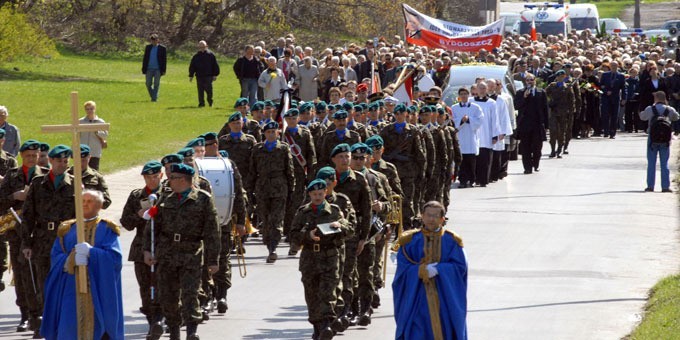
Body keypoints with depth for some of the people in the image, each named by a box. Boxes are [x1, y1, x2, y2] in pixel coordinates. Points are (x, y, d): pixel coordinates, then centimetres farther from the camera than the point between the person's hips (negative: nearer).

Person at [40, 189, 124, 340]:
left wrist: (91, 252, -19)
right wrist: (71, 260, -15)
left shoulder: (107, 230, 7)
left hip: (98, 289, -2)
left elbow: (115, 257, -6)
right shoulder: (67, 229, 15)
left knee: (96, 327, -7)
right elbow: (56, 256, 6)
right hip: (72, 289, 2)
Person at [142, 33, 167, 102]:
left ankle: (154, 98, 2)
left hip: (157, 69, -3)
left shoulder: (162, 48, -1)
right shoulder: (148, 47, 8)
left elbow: (164, 60, 0)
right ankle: (153, 96, 21)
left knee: (156, 84, -3)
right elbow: (145, 58, 11)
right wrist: (143, 68, 6)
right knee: (148, 84, 3)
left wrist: (163, 70, -4)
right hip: (149, 69, 3)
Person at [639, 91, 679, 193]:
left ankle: (650, 186, 5)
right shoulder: (670, 110, -3)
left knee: (651, 163, 6)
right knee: (664, 164, 5)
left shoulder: (650, 109, -7)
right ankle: (665, 186, 1)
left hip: (652, 138, -1)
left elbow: (642, 117, 9)